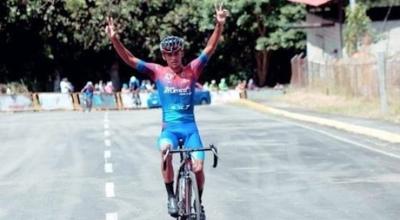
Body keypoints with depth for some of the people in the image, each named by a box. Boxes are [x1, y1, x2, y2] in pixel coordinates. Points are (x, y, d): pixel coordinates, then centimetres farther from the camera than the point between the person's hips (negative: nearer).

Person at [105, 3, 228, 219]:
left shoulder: (192, 70, 4)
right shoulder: (157, 71, 2)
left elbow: (210, 48, -4)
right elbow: (129, 59, -3)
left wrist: (219, 25, -18)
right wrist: (114, 38, -17)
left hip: (190, 127, 1)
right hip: (169, 127, -1)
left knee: (198, 167, -11)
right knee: (165, 149, -34)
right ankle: (171, 196, -16)